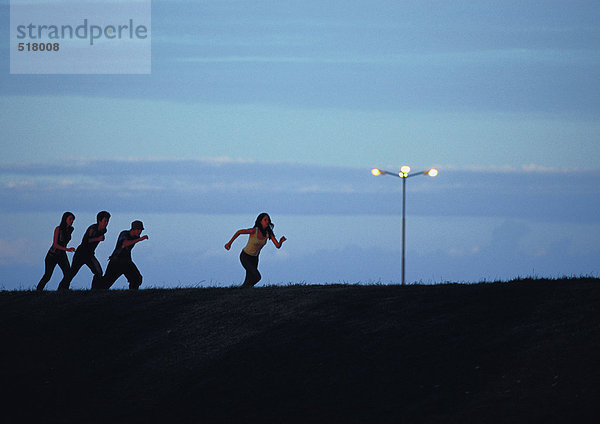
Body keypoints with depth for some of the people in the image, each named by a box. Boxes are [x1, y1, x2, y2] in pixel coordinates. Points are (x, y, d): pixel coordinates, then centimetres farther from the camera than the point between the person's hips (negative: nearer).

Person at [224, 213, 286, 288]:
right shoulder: (254, 231, -25)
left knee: (248, 281, 10)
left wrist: (281, 241, -37)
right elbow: (239, 232, -11)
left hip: (254, 258, 6)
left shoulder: (268, 233, -11)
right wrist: (229, 243, -2)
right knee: (257, 277, -19)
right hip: (245, 256, -6)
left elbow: (278, 246, -14)